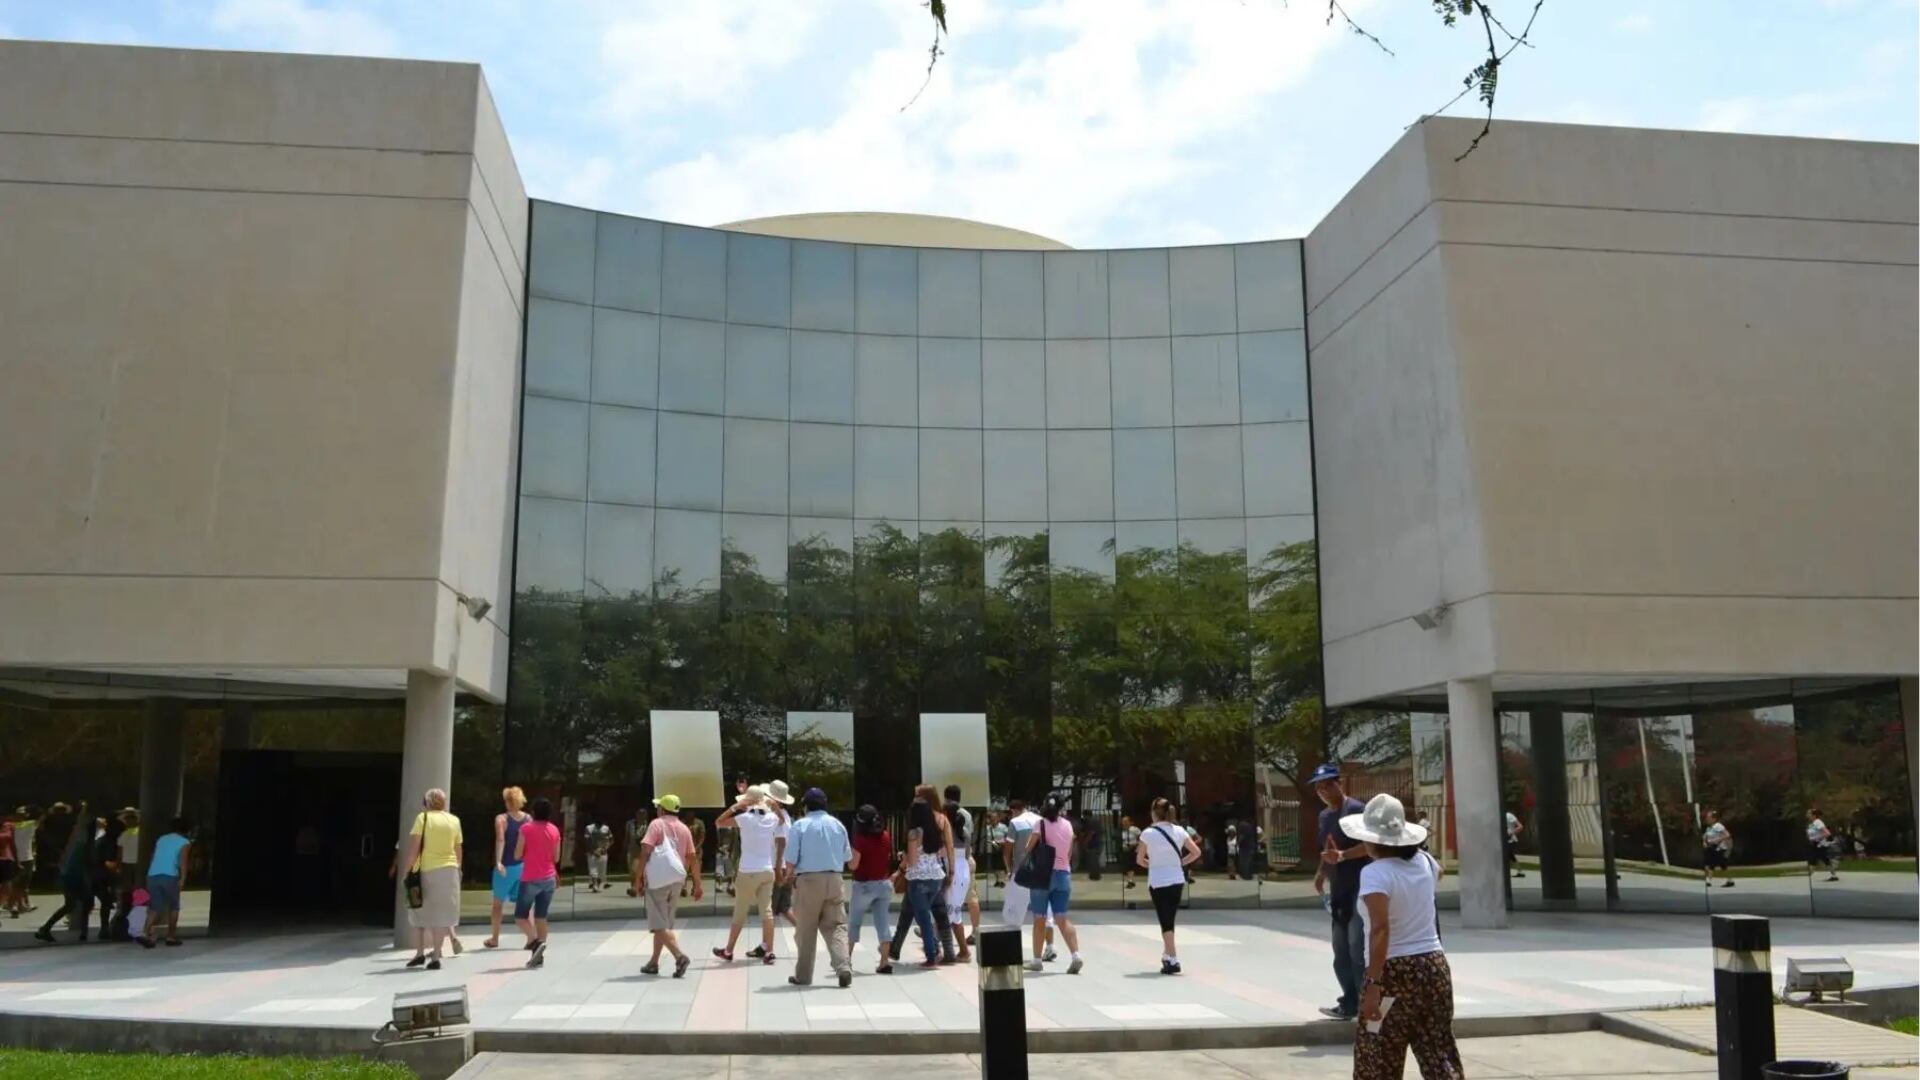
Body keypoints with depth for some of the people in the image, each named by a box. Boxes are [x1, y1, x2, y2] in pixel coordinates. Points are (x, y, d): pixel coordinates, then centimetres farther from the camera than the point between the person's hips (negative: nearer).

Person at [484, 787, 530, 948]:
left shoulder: (501, 818, -8)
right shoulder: (528, 819, 3)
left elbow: (500, 840, -21)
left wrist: (498, 861, -29)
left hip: (506, 866, -3)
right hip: (524, 866, 3)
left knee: (498, 903, 13)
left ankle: (494, 939, 23)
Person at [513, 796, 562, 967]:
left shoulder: (526, 828, -9)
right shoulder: (554, 830, 3)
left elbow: (517, 855, -5)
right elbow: (556, 858, 8)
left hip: (530, 879, -4)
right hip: (549, 878, 4)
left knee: (520, 917, 4)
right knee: (541, 917, 9)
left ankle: (535, 941, -18)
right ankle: (539, 954, 5)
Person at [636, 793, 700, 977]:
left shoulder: (657, 824, -2)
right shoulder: (684, 829, 13)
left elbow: (645, 851, -11)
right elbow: (692, 858, 13)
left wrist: (640, 877, -8)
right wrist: (697, 884, 16)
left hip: (658, 879, -6)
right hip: (677, 879, 6)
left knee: (659, 924, -5)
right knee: (664, 923, 17)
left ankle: (680, 956, -22)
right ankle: (654, 963, 21)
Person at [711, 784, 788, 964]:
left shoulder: (744, 818, -10)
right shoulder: (772, 818, 3)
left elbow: (719, 823, 0)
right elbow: (783, 819, 27)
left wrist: (735, 806, -2)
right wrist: (773, 805, 16)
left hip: (748, 872, -4)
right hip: (767, 871, 4)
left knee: (740, 913, 7)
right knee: (766, 911, 3)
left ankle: (728, 951, 20)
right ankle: (768, 951, -2)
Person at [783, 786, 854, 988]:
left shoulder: (800, 826, -5)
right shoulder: (837, 824, 8)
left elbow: (791, 860, -8)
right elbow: (847, 857, 12)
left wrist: (789, 875, 11)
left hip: (808, 880, -3)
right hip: (834, 880, 3)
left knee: (806, 930, 8)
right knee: (836, 926, 5)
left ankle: (803, 975, 16)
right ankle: (843, 967, -14)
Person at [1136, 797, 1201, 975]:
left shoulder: (1148, 833, -9)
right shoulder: (1178, 831, 2)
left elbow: (1139, 860, -1)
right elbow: (1196, 852, 3)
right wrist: (1180, 863, 10)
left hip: (1158, 882, -4)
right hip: (1177, 880, 4)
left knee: (1165, 921, -1)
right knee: (1169, 920, 18)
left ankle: (1172, 960, -9)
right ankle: (1168, 955, 26)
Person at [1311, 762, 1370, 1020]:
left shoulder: (1357, 810, -10)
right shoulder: (1325, 816, 15)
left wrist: (1342, 855, -27)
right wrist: (1321, 873, 10)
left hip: (1359, 889, -9)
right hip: (1338, 891, 9)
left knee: (1357, 948, -10)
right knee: (1341, 951, 11)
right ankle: (1349, 1003, 18)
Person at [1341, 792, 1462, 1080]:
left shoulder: (1374, 873, -16)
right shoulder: (1424, 862, 5)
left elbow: (1380, 929, -25)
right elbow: (1438, 871, 32)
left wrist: (1373, 984, -26)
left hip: (1394, 973, -6)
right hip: (1434, 967, 6)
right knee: (1440, 1056, 10)